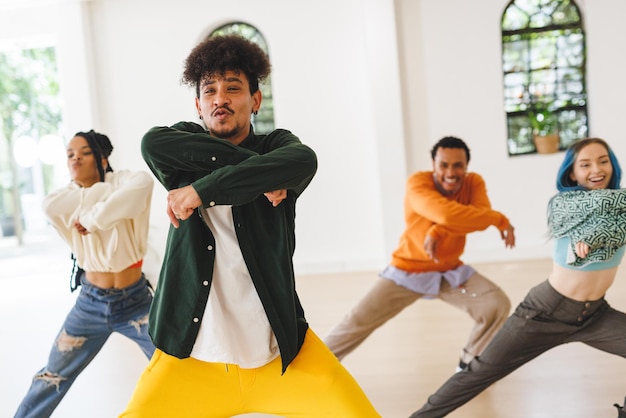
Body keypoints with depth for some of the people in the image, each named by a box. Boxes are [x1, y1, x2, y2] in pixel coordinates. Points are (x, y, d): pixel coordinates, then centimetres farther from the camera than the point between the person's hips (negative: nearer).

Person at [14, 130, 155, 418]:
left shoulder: (119, 180, -8)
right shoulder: (66, 197, 3)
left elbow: (143, 184, -33)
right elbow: (50, 207, -23)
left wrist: (93, 218, -29)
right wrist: (109, 190, -18)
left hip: (135, 300, -3)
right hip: (90, 303, 3)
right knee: (51, 379, 13)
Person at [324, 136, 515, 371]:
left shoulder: (474, 183, -7)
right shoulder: (418, 183, -23)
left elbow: (482, 214, -27)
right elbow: (447, 214, -41)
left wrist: (438, 231, -38)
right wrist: (501, 220, -31)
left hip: (451, 271, 4)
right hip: (408, 271, -4)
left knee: (498, 305, -9)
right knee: (357, 322, -6)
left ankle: (470, 363, 15)